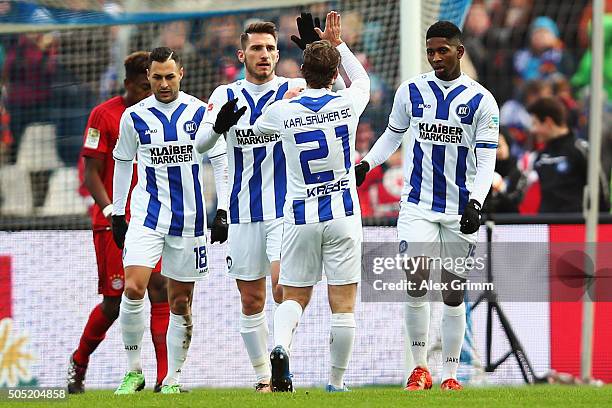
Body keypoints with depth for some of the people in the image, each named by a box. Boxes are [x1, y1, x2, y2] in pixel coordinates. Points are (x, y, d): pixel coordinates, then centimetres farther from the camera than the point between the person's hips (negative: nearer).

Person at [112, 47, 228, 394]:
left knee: (181, 301, 4)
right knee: (133, 288, -19)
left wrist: (222, 210, -1)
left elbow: (220, 163, 5)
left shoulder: (201, 112, 0)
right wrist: (117, 213, 13)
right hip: (147, 213, 0)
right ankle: (134, 370, -7)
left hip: (190, 217, 0)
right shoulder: (134, 117, 2)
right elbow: (123, 164, 14)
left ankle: (172, 379, 14)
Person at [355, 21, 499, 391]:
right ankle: (420, 368, -4)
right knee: (416, 284, -15)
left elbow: (486, 161, -4)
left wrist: (475, 204, -18)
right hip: (418, 205, 0)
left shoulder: (481, 100, -2)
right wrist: (366, 164, 2)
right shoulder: (411, 91, 4)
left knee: (454, 293, 5)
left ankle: (450, 374, 14)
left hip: (461, 211, 0)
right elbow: (393, 135, 19)